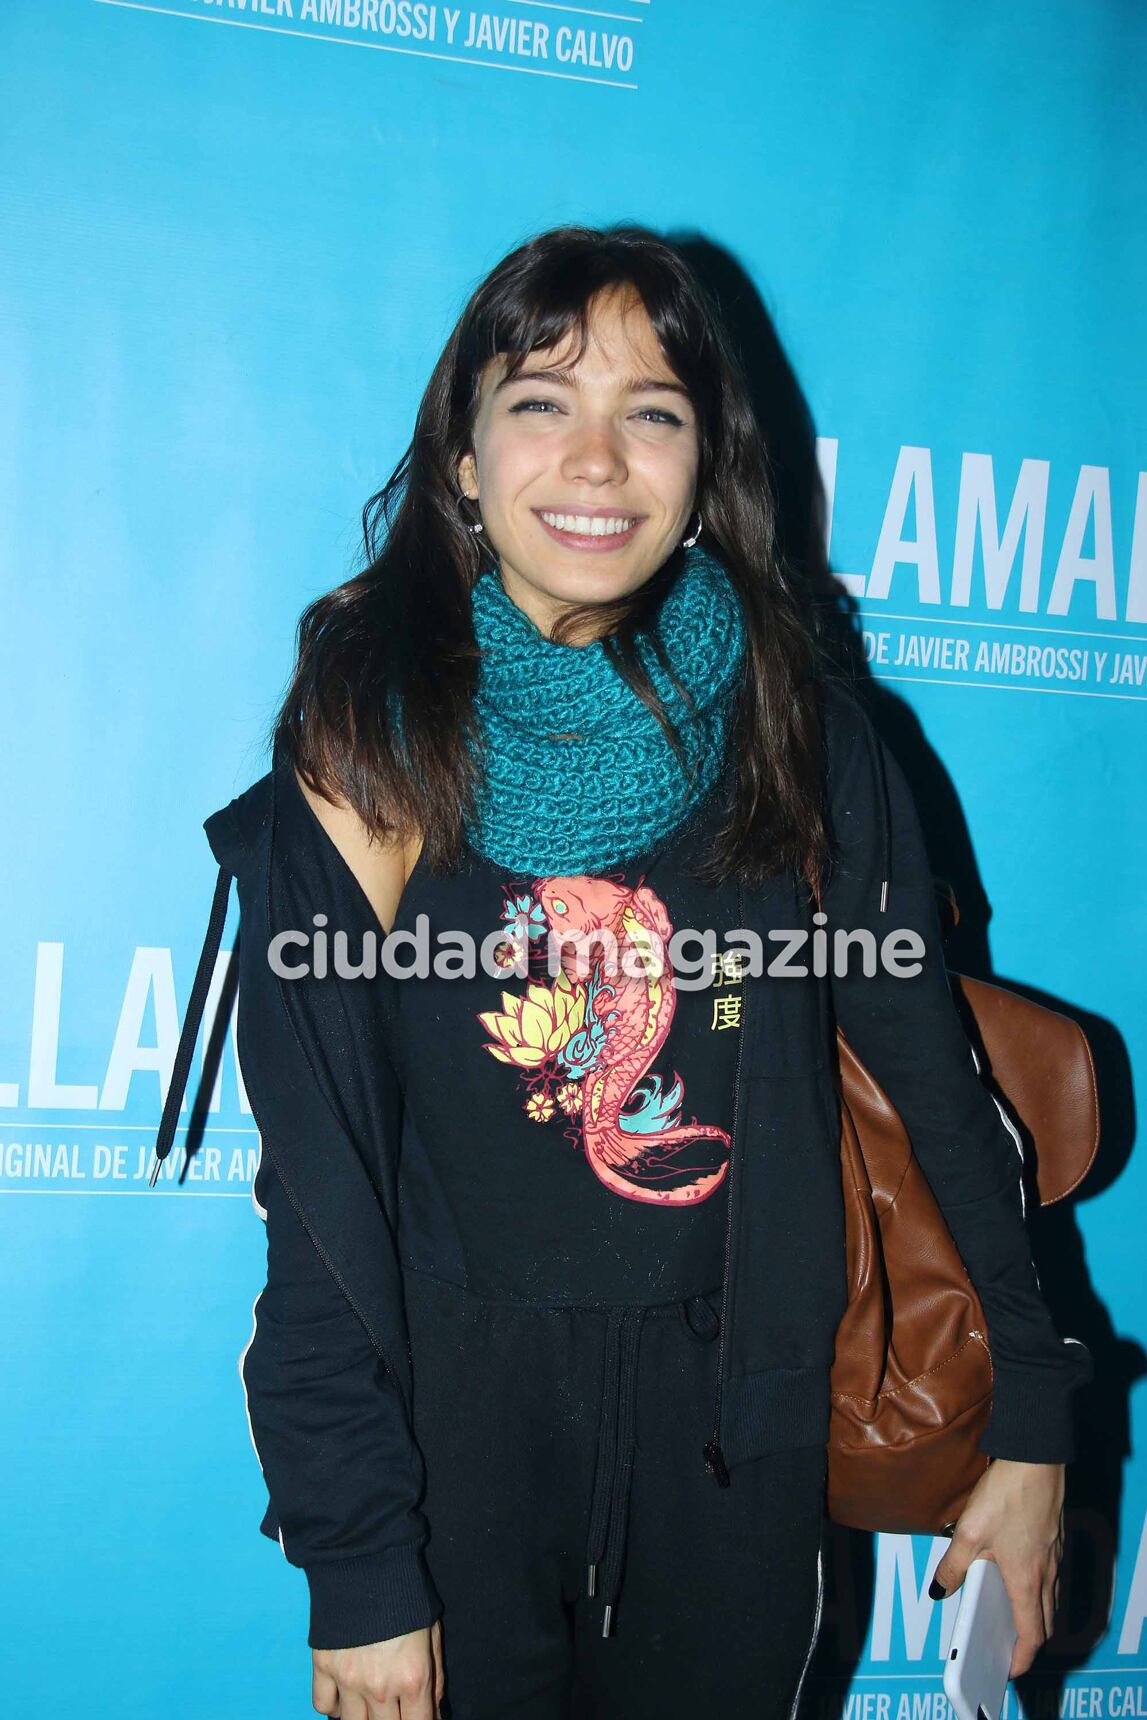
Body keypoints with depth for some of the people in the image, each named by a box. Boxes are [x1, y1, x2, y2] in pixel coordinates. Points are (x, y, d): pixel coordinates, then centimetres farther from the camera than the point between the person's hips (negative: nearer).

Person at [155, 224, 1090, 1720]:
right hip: (459, 1422, -1)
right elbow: (320, 1184, -9)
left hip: (741, 1433, 2)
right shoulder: (368, 743, -9)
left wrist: (1036, 1422, 2)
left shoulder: (793, 723, -3)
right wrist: (359, 1564, -11)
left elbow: (935, 1066, 1)